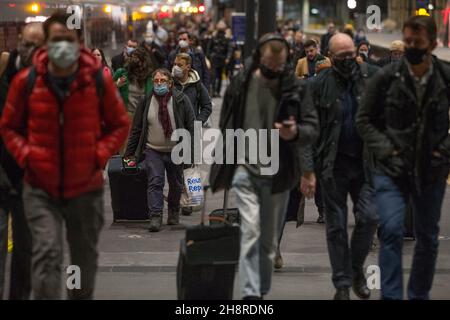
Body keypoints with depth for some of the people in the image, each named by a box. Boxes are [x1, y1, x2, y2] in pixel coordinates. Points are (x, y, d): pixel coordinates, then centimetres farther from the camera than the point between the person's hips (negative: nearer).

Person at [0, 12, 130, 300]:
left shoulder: (99, 79, -6)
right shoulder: (26, 81, -7)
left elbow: (120, 125, 6)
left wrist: (100, 155, -8)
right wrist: (25, 155, -9)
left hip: (86, 187, 2)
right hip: (41, 188, -1)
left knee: (85, 258, 16)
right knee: (47, 253, -16)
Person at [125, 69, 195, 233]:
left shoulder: (181, 100, -3)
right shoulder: (146, 102, 2)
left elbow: (191, 126, -3)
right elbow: (136, 129, 6)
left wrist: (190, 151, -9)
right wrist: (129, 153, 4)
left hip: (176, 152, 0)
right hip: (153, 151, 0)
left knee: (176, 185, 13)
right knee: (155, 183, -13)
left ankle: (173, 213, 34)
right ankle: (155, 217, -15)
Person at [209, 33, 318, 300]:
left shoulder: (295, 89, -2)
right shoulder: (241, 84, 1)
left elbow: (312, 128, -2)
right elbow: (226, 126, 11)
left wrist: (295, 132, -25)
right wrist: (222, 168, 14)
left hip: (278, 174, 1)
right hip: (245, 169, -1)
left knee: (269, 239, 11)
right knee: (251, 230, -14)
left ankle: (262, 290, 26)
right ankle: (250, 293, -16)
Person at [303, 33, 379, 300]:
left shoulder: (372, 76, 0)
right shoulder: (320, 84, -2)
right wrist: (308, 165, -9)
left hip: (365, 161, 1)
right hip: (334, 164, 0)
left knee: (369, 217, -8)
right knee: (337, 225, 5)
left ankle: (357, 268, 17)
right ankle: (342, 284, 15)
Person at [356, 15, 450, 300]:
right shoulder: (386, 78, -5)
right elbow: (365, 119, 3)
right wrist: (385, 150, -8)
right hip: (392, 170, -2)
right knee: (392, 231, -16)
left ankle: (419, 295, 28)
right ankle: (391, 296, -12)